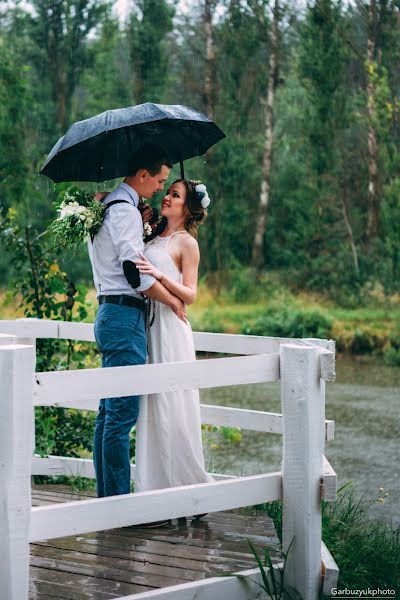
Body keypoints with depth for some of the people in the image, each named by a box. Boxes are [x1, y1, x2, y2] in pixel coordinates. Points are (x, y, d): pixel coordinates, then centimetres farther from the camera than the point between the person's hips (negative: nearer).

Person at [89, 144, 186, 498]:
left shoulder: (105, 206, 17)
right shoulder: (126, 211, -14)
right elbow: (134, 272, -19)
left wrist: (143, 229, 16)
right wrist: (172, 300, -7)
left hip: (109, 313, 11)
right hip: (125, 315, -11)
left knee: (109, 411, 12)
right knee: (123, 413, -9)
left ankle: (106, 494, 17)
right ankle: (118, 499, -8)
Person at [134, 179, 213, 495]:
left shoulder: (186, 243, -2)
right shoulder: (154, 239, 16)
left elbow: (190, 295, -7)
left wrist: (160, 276, -23)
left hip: (170, 328, -6)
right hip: (148, 326, 6)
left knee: (171, 406, -5)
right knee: (151, 407, 6)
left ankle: (186, 480, 4)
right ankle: (155, 483, 11)